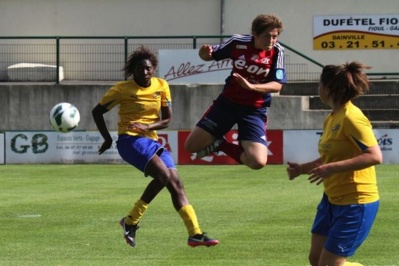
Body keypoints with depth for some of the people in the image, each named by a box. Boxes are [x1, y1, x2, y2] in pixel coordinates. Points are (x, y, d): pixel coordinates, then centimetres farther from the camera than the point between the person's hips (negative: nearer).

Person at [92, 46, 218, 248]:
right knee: (163, 174, -26)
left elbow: (167, 119, 4)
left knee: (175, 182, -6)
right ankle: (131, 221, -15)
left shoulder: (162, 86, 3)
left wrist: (147, 126, -15)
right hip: (130, 140, -6)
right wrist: (107, 139, 0)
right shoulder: (122, 89, -9)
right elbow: (97, 111, 1)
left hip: (151, 139, 6)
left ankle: (195, 234, -4)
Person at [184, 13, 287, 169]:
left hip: (254, 110, -1)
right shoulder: (238, 42, -11)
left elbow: (277, 85, -16)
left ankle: (222, 146, 12)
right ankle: (218, 143, 31)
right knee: (191, 146, -3)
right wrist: (204, 54, -22)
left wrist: (251, 86, -32)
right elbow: (211, 55, 3)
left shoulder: (277, 52, -14)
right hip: (227, 102, 1)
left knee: (258, 162, -17)